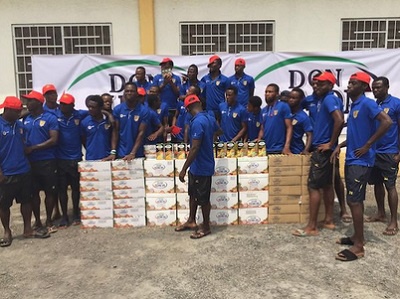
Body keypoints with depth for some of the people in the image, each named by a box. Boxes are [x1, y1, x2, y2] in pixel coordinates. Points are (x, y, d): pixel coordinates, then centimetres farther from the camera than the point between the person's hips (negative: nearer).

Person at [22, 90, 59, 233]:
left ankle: (49, 220, 18)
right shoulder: (26, 119, 10)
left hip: (48, 161, -4)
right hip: (31, 162, 4)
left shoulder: (50, 118, -6)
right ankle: (37, 221, 22)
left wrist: (33, 148, -14)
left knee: (50, 191, 4)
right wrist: (24, 150, -3)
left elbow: (54, 140, -13)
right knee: (34, 192, 9)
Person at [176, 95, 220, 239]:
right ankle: (191, 221, 35)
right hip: (198, 166, 9)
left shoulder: (197, 122, -25)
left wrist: (184, 169, -23)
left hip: (201, 167, -9)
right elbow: (217, 131, 27)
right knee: (193, 193, 21)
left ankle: (206, 227, 21)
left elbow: (194, 148, -28)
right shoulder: (210, 118, 4)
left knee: (203, 198, 5)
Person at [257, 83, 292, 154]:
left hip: (278, 150, -5)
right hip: (265, 149, 5)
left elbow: (289, 127, -8)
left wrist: (287, 146, -18)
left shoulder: (283, 106, -3)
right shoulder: (263, 110, 13)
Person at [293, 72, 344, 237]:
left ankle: (312, 227, -2)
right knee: (326, 184, 15)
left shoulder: (329, 99, -15)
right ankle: (329, 220, 24)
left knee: (313, 186, -7)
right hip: (323, 148, 10)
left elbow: (340, 120, -29)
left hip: (322, 149, -10)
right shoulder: (324, 99, 14)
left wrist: (331, 143, -22)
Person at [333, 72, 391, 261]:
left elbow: (387, 122, -25)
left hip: (361, 161, -10)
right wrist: (340, 146, 11)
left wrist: (367, 146, -22)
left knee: (354, 201, -7)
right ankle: (357, 237, 25)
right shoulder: (354, 106, 16)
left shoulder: (367, 104, -13)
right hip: (351, 159, 10)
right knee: (356, 201, 15)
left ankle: (358, 246, 1)